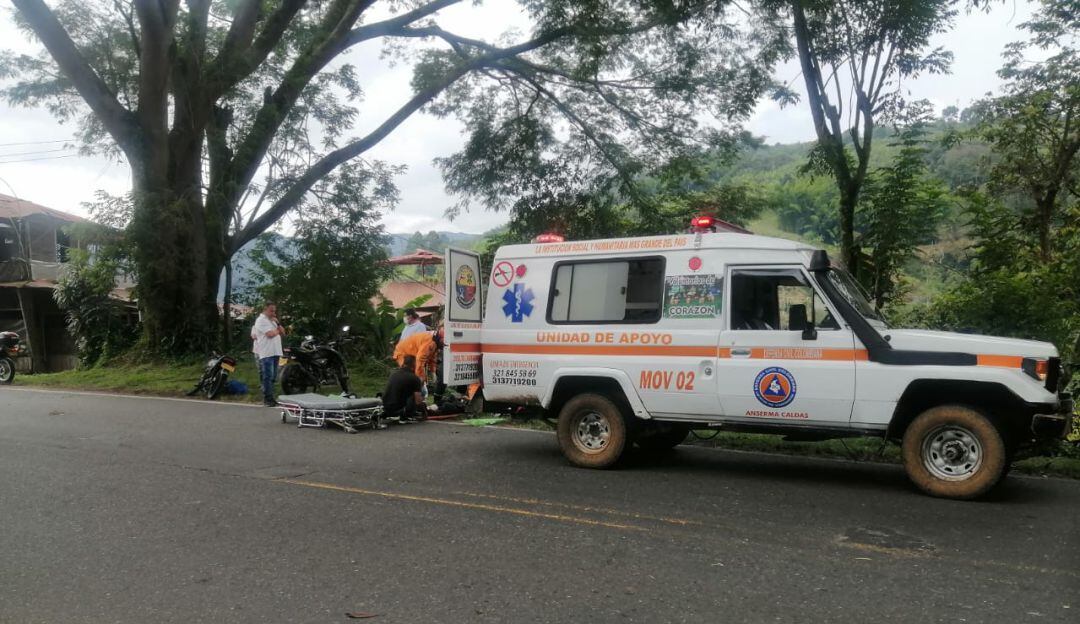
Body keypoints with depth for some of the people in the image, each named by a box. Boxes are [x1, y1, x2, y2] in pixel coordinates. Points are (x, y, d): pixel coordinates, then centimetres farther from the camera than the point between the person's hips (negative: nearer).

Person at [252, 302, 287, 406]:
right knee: (267, 377, -8)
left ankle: (270, 398, 16)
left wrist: (277, 324, 3)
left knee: (272, 377, 10)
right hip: (266, 353, -8)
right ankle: (267, 399, -6)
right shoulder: (261, 320, -7)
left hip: (275, 352, 8)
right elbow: (270, 334, -18)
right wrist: (277, 331, 2)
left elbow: (283, 333, 18)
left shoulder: (272, 321, 21)